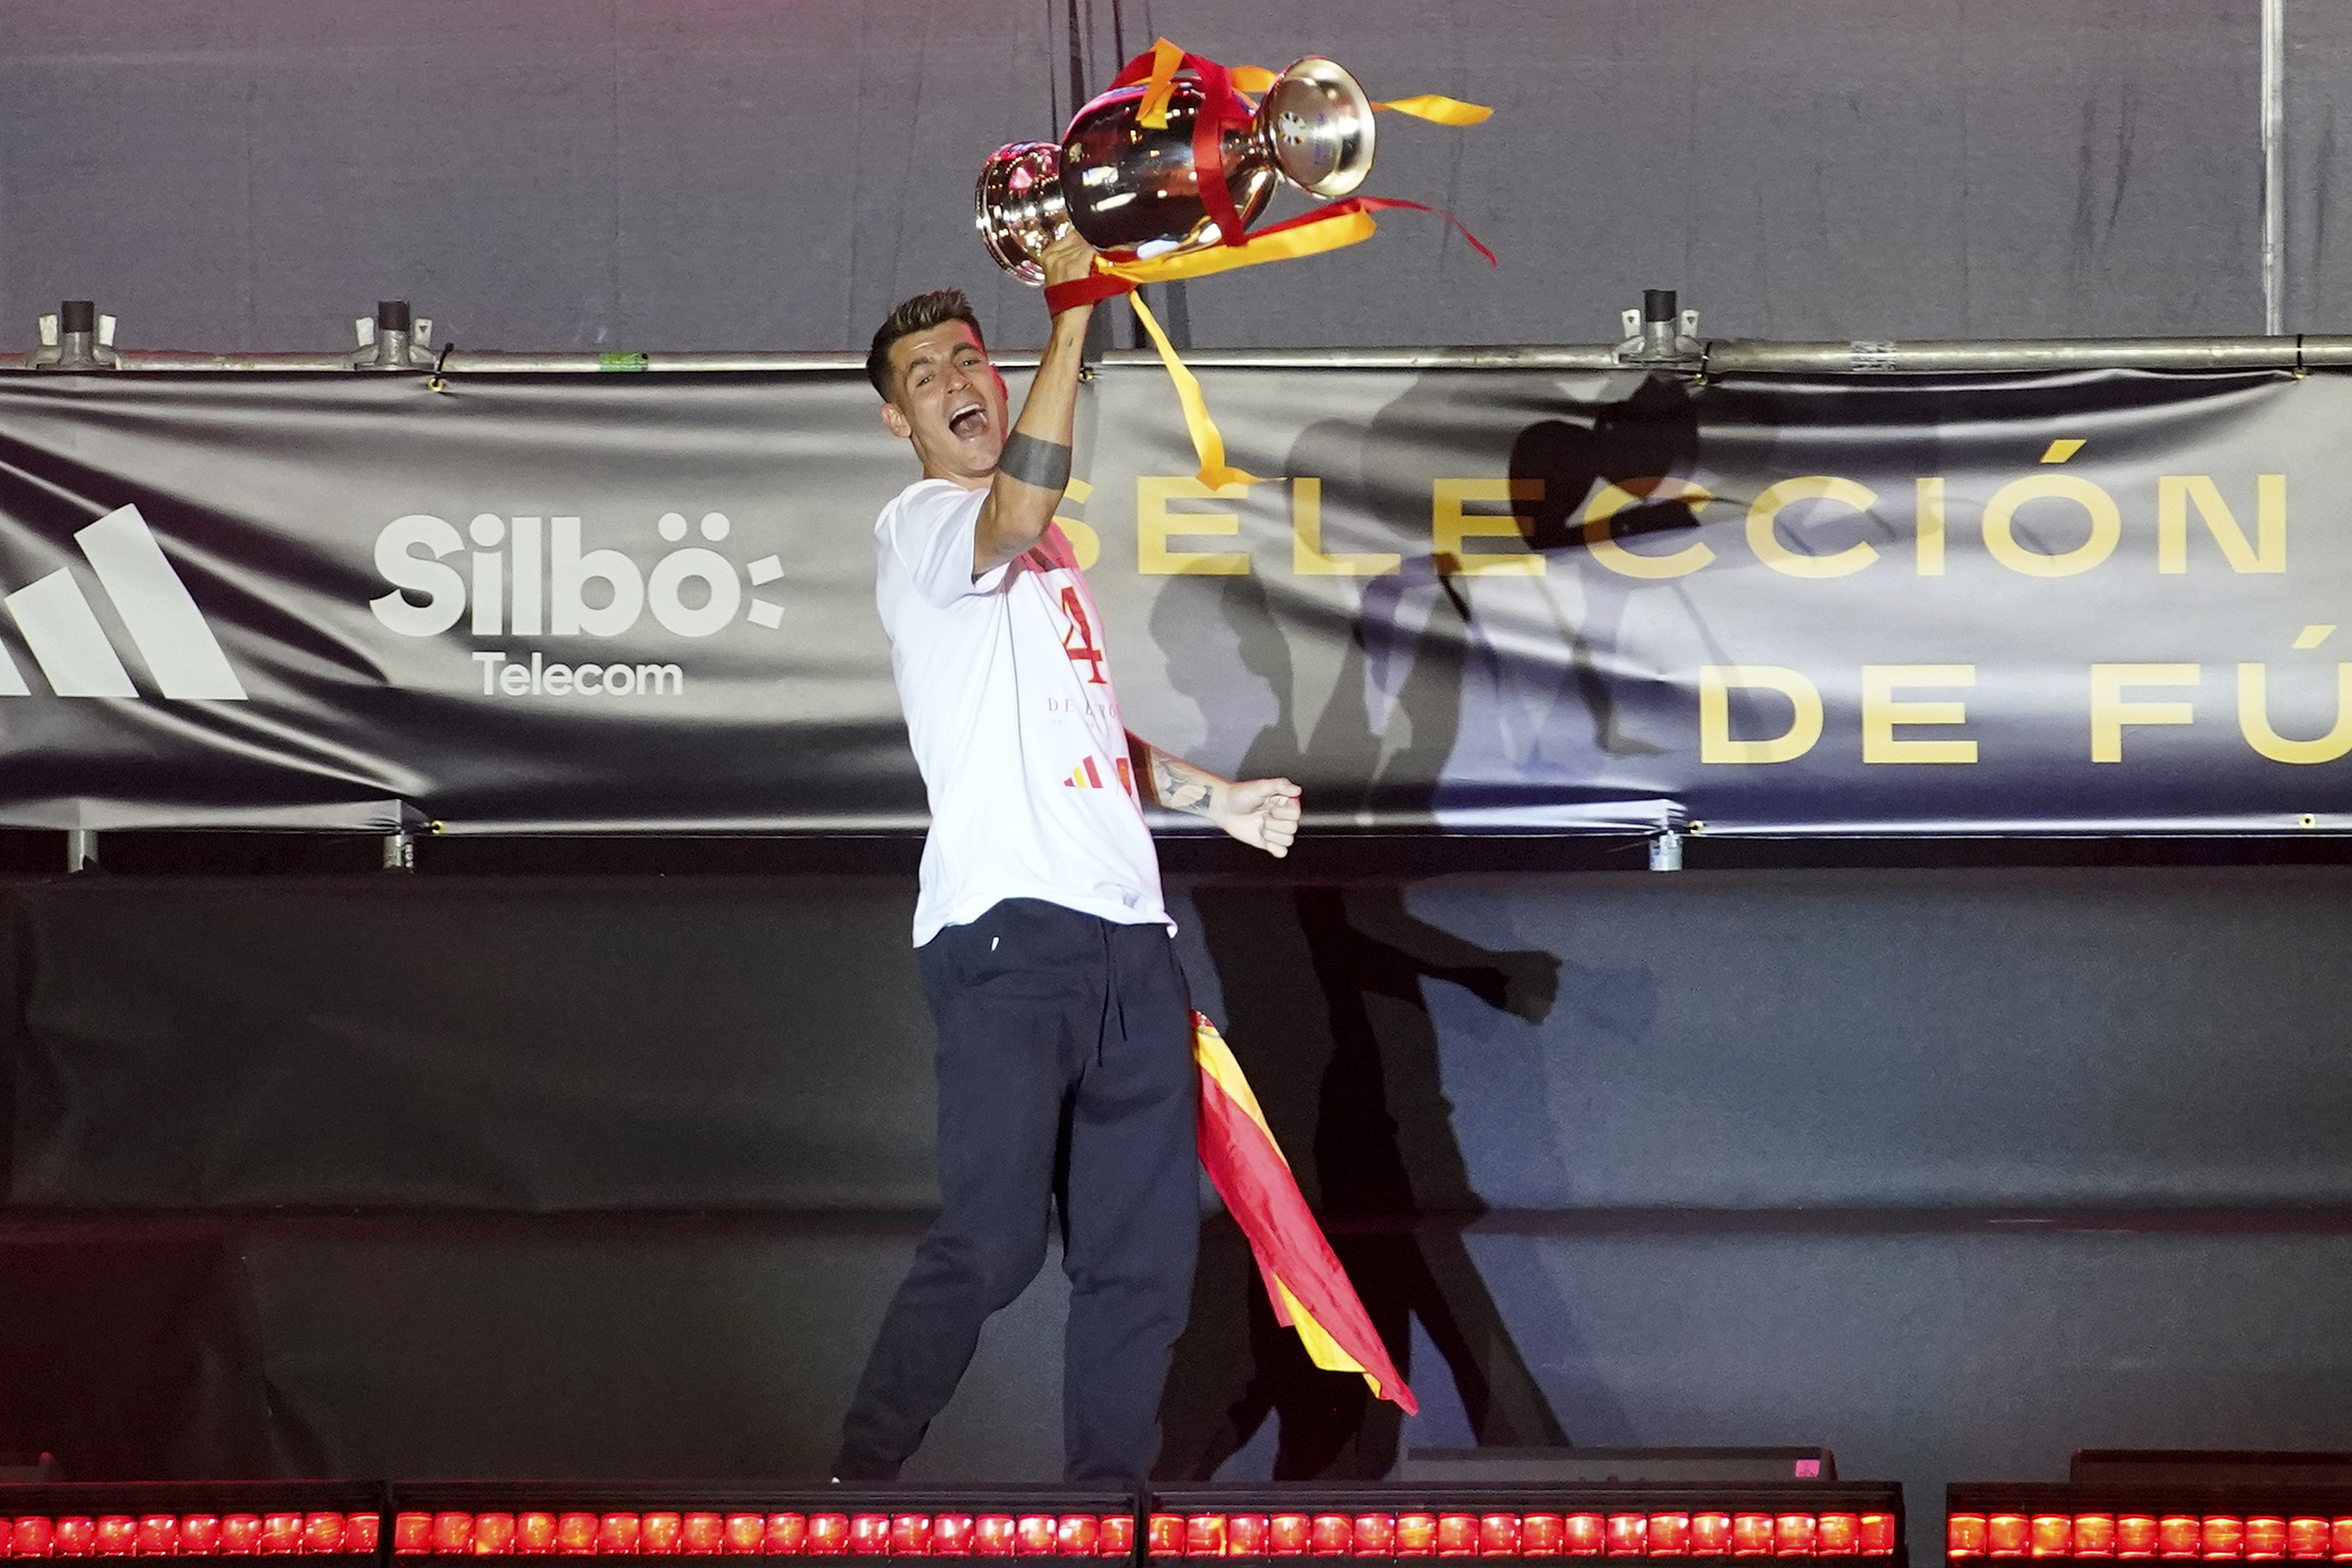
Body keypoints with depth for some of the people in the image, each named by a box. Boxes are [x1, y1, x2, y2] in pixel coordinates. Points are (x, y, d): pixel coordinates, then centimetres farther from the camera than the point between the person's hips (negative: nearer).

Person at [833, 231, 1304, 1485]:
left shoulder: (1044, 551, 26)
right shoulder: (919, 525, -1)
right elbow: (1018, 505, -24)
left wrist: (1215, 798, 24)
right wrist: (1073, 311, -26)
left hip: (1123, 933, 8)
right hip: (1006, 929, -8)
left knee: (1142, 1254, 4)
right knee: (991, 1248, -15)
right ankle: (860, 1480, -3)